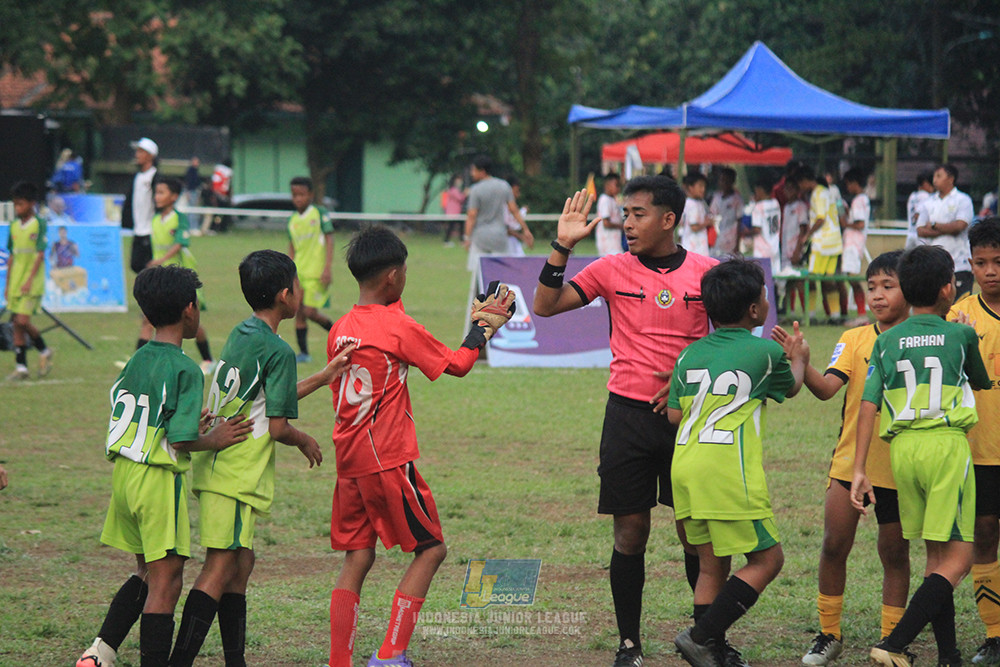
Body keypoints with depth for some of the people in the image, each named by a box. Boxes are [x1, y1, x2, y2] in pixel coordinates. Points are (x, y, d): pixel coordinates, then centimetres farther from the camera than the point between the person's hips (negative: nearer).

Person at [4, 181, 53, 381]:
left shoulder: (39, 224, -8)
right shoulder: (14, 226, 10)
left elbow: (40, 254, -13)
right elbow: (12, 256, 16)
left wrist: (30, 280, -19)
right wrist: (8, 284, 15)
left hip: (32, 283, -6)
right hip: (16, 282, 6)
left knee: (22, 321, -14)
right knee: (16, 324, 4)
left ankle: (44, 351, 9)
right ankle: (21, 367, 7)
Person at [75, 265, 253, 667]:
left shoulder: (137, 360, 9)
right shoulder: (185, 370, -15)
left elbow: (123, 419, 13)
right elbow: (181, 441, -19)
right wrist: (214, 441, -1)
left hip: (124, 472, 8)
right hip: (159, 480, -8)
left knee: (147, 574, 21)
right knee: (165, 582, -2)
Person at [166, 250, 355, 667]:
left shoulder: (240, 335, 13)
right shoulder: (278, 351, -13)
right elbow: (277, 426, -13)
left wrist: (324, 377, 29)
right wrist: (305, 441, 8)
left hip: (215, 467, 9)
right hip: (238, 475, -9)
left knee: (241, 563, 14)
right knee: (220, 570, -10)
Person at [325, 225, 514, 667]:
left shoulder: (340, 330, 8)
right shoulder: (399, 327, -11)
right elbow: (457, 365, 0)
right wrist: (484, 328, 14)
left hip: (348, 460, 7)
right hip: (389, 460, -7)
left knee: (357, 557, 10)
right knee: (430, 548, 5)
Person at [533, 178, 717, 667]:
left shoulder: (707, 273, 0)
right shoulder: (613, 270, 2)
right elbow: (546, 306, -2)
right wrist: (562, 246, -11)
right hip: (627, 415, 0)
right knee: (630, 532, 1)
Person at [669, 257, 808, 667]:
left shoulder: (689, 355, 13)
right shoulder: (767, 353, 2)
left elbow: (674, 414, 11)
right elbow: (790, 388, 22)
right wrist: (799, 360, 44)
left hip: (685, 467, 6)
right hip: (729, 471, -6)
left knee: (712, 563, 14)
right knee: (766, 559, 2)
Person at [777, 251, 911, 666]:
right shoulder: (854, 340, 2)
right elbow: (826, 388, -10)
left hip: (899, 468, -1)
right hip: (850, 460, 1)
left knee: (894, 554, 6)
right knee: (834, 546, -1)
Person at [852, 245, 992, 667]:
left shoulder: (886, 342, 10)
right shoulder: (961, 335, 5)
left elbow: (868, 405, 2)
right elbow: (980, 382, 24)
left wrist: (859, 470, 3)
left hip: (901, 446, 5)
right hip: (947, 442, -4)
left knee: (936, 555, 15)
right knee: (958, 557, -3)